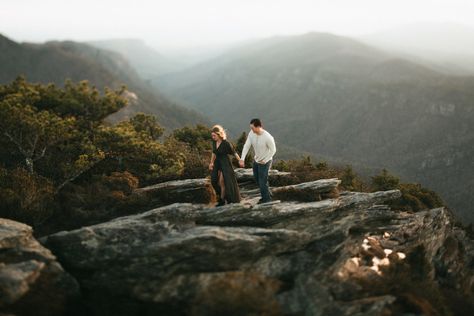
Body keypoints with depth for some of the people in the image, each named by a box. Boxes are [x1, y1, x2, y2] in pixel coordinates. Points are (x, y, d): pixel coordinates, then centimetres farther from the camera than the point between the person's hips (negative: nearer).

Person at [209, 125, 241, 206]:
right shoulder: (214, 142, -3)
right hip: (217, 163, 7)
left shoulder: (226, 143, -22)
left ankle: (222, 200, 13)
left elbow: (234, 152, -13)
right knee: (214, 181, 7)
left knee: (222, 182, -2)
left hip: (225, 163, -7)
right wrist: (211, 163, 14)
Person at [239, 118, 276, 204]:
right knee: (257, 180, 22)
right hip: (256, 160, 7)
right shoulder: (251, 133, -15)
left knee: (262, 181, 2)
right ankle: (268, 194, 44)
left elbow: (273, 150, -19)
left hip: (265, 161, -7)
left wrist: (264, 160, -17)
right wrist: (242, 159, -26)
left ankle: (266, 198, 27)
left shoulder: (268, 137, -31)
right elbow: (246, 146, -15)